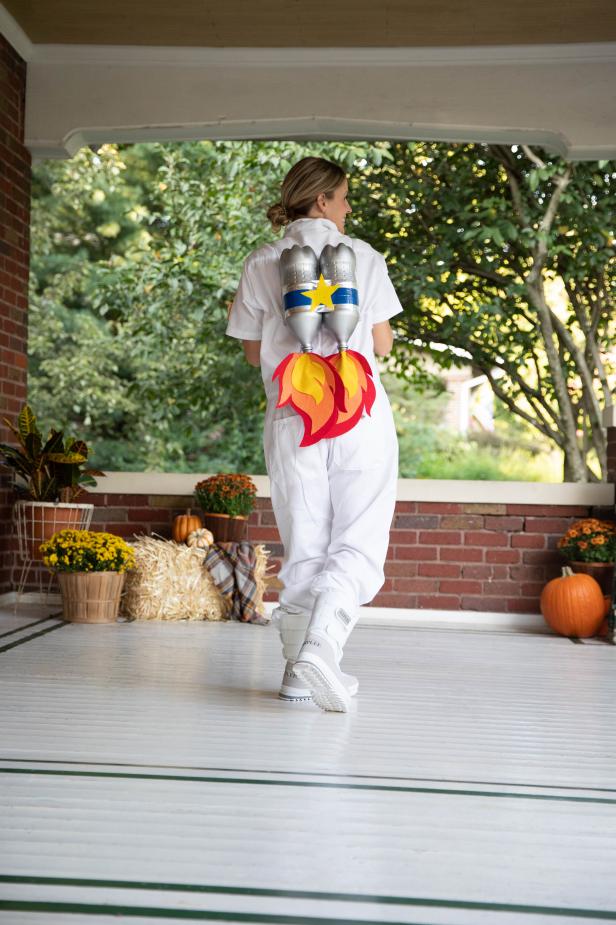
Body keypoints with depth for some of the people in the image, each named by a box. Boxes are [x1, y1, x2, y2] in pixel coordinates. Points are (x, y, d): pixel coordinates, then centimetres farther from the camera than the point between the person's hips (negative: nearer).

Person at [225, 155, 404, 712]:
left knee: (303, 547, 10)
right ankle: (320, 646, -20)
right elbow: (382, 345, 5)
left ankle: (300, 669, 11)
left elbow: (255, 353, 9)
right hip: (361, 415, -2)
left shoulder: (261, 265, 5)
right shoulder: (363, 257, 1)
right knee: (358, 542, 0)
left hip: (292, 419, 2)